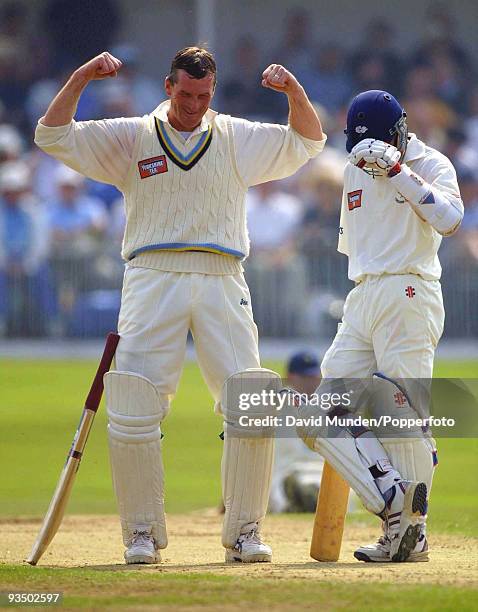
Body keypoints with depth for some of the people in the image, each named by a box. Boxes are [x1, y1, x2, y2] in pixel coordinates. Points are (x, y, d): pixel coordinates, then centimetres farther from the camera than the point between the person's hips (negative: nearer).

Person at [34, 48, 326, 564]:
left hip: (221, 284, 1)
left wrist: (294, 90, -5)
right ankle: (142, 534, 0)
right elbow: (53, 136, 4)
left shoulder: (238, 139, 15)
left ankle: (243, 532, 2)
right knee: (133, 410, -10)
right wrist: (81, 78, -10)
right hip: (152, 280, -1)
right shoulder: (130, 138, 10)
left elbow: (308, 141, 13)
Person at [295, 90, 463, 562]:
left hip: (408, 296, -8)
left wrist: (397, 169, -23)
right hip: (361, 300, 8)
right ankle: (394, 506, -6)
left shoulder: (430, 165, -3)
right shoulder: (355, 169, 17)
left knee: (402, 416, -10)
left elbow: (448, 220, -22)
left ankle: (411, 533, -3)